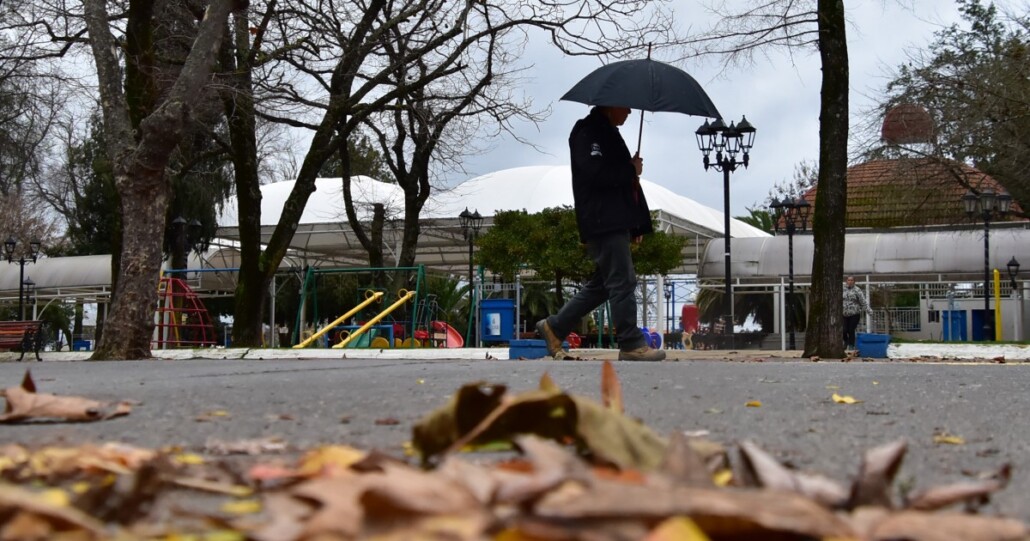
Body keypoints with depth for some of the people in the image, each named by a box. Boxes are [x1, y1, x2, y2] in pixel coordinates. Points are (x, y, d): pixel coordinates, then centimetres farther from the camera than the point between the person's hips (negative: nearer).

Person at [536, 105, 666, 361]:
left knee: (602, 284, 13)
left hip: (615, 223, 10)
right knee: (622, 282, -10)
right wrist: (631, 170, -9)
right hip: (602, 223, -10)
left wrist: (636, 223, 17)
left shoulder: (608, 133, 24)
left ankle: (554, 327, 18)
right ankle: (631, 345, -7)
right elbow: (594, 172, -22)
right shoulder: (587, 131, -7)